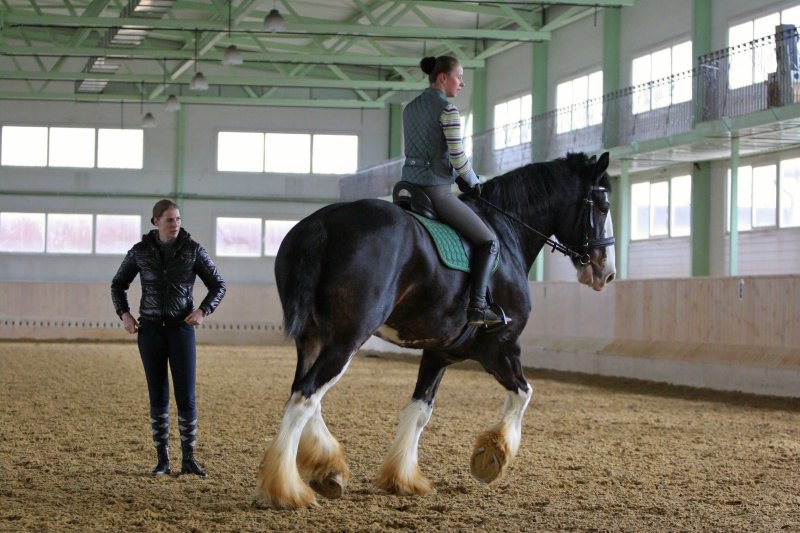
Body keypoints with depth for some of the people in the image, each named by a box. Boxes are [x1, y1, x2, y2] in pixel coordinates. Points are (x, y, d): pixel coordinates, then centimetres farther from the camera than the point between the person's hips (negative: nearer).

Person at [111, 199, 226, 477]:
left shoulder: (193, 250, -4)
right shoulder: (140, 251, -1)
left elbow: (218, 286, 3)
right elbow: (118, 285, 12)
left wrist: (202, 311, -14)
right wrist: (124, 314, -5)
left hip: (181, 328, 0)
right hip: (151, 329, 1)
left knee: (186, 396, -5)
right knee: (158, 396, 2)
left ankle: (189, 460, 7)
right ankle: (162, 460, 11)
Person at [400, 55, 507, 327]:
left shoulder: (410, 108, 15)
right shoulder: (448, 110, -11)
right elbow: (458, 156, -17)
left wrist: (461, 177, 18)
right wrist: (473, 182, 2)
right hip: (437, 191, -8)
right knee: (488, 241, 1)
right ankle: (476, 307, -11)